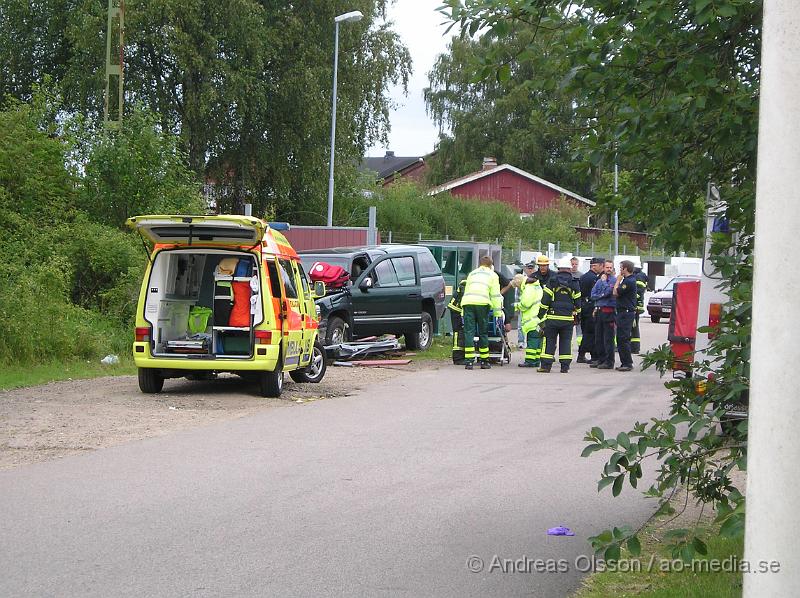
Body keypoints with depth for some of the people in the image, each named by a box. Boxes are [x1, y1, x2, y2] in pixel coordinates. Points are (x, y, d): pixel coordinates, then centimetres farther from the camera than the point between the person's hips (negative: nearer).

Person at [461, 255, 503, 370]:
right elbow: (495, 295, 12)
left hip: (467, 302, 3)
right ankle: (484, 361, 10)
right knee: (483, 332, 6)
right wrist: (498, 312, 11)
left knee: (469, 331, -1)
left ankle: (469, 361, -9)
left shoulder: (472, 273, 31)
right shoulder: (492, 275, 19)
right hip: (482, 302, -3)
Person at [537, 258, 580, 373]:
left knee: (549, 341, 2)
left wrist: (541, 314, 3)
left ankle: (545, 365, -1)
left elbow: (545, 300, -3)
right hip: (568, 318, 2)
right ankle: (565, 366, 3)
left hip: (553, 317, -1)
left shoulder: (552, 281, -2)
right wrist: (576, 316, 20)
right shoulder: (574, 284, 4)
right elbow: (578, 302, 8)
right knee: (566, 341, 7)